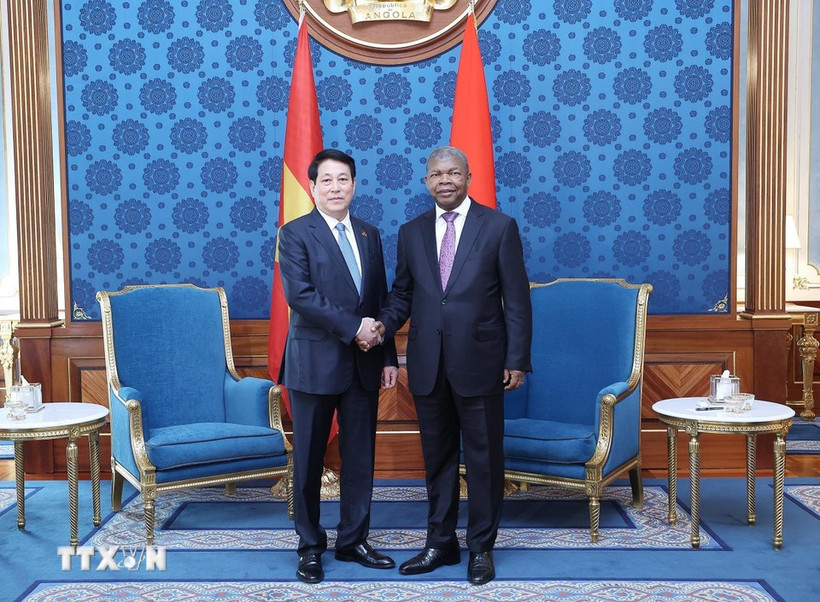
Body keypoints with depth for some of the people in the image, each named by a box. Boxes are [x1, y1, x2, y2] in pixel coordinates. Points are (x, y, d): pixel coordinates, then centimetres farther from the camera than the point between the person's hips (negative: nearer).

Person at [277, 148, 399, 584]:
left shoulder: (370, 235, 12)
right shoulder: (296, 233, -4)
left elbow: (382, 300, 13)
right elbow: (299, 294, -16)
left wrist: (388, 357, 8)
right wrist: (353, 327, -17)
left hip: (363, 365, 5)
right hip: (315, 363, -4)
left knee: (360, 457, 10)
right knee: (309, 459, 6)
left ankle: (353, 541, 24)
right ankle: (310, 546, 21)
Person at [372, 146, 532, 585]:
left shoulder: (499, 226, -2)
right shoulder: (412, 232, 8)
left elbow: (516, 299, -3)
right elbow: (402, 294, 12)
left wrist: (517, 360, -7)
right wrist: (384, 324, -8)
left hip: (479, 363, -3)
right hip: (428, 364, 3)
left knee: (484, 458, 7)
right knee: (437, 457, 13)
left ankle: (482, 547, 22)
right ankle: (441, 542, 28)